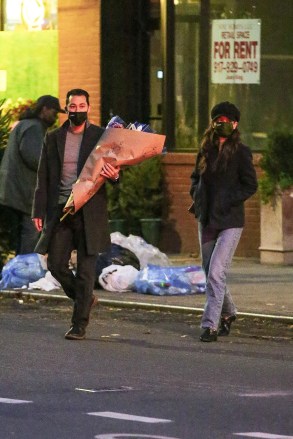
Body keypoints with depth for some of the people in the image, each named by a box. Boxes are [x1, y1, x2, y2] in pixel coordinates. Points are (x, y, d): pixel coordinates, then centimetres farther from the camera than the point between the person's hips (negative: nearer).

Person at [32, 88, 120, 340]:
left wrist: (115, 175, -20)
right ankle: (84, 299, 28)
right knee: (56, 265, 1)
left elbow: (116, 171, 5)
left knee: (86, 270, -3)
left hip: (89, 213, -3)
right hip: (60, 211, 3)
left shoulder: (101, 137, 2)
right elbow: (43, 177, 10)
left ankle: (80, 324, 4)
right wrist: (39, 211, 4)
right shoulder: (53, 138, 8)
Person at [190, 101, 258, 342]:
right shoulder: (206, 150, 8)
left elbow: (250, 185, -6)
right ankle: (227, 313, 34)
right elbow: (196, 178, 22)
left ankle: (211, 325, -13)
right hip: (207, 220, 6)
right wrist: (197, 198, 5)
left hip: (230, 221, -6)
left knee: (216, 273, -15)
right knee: (211, 273, 13)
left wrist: (228, 202, -15)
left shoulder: (241, 152, -7)